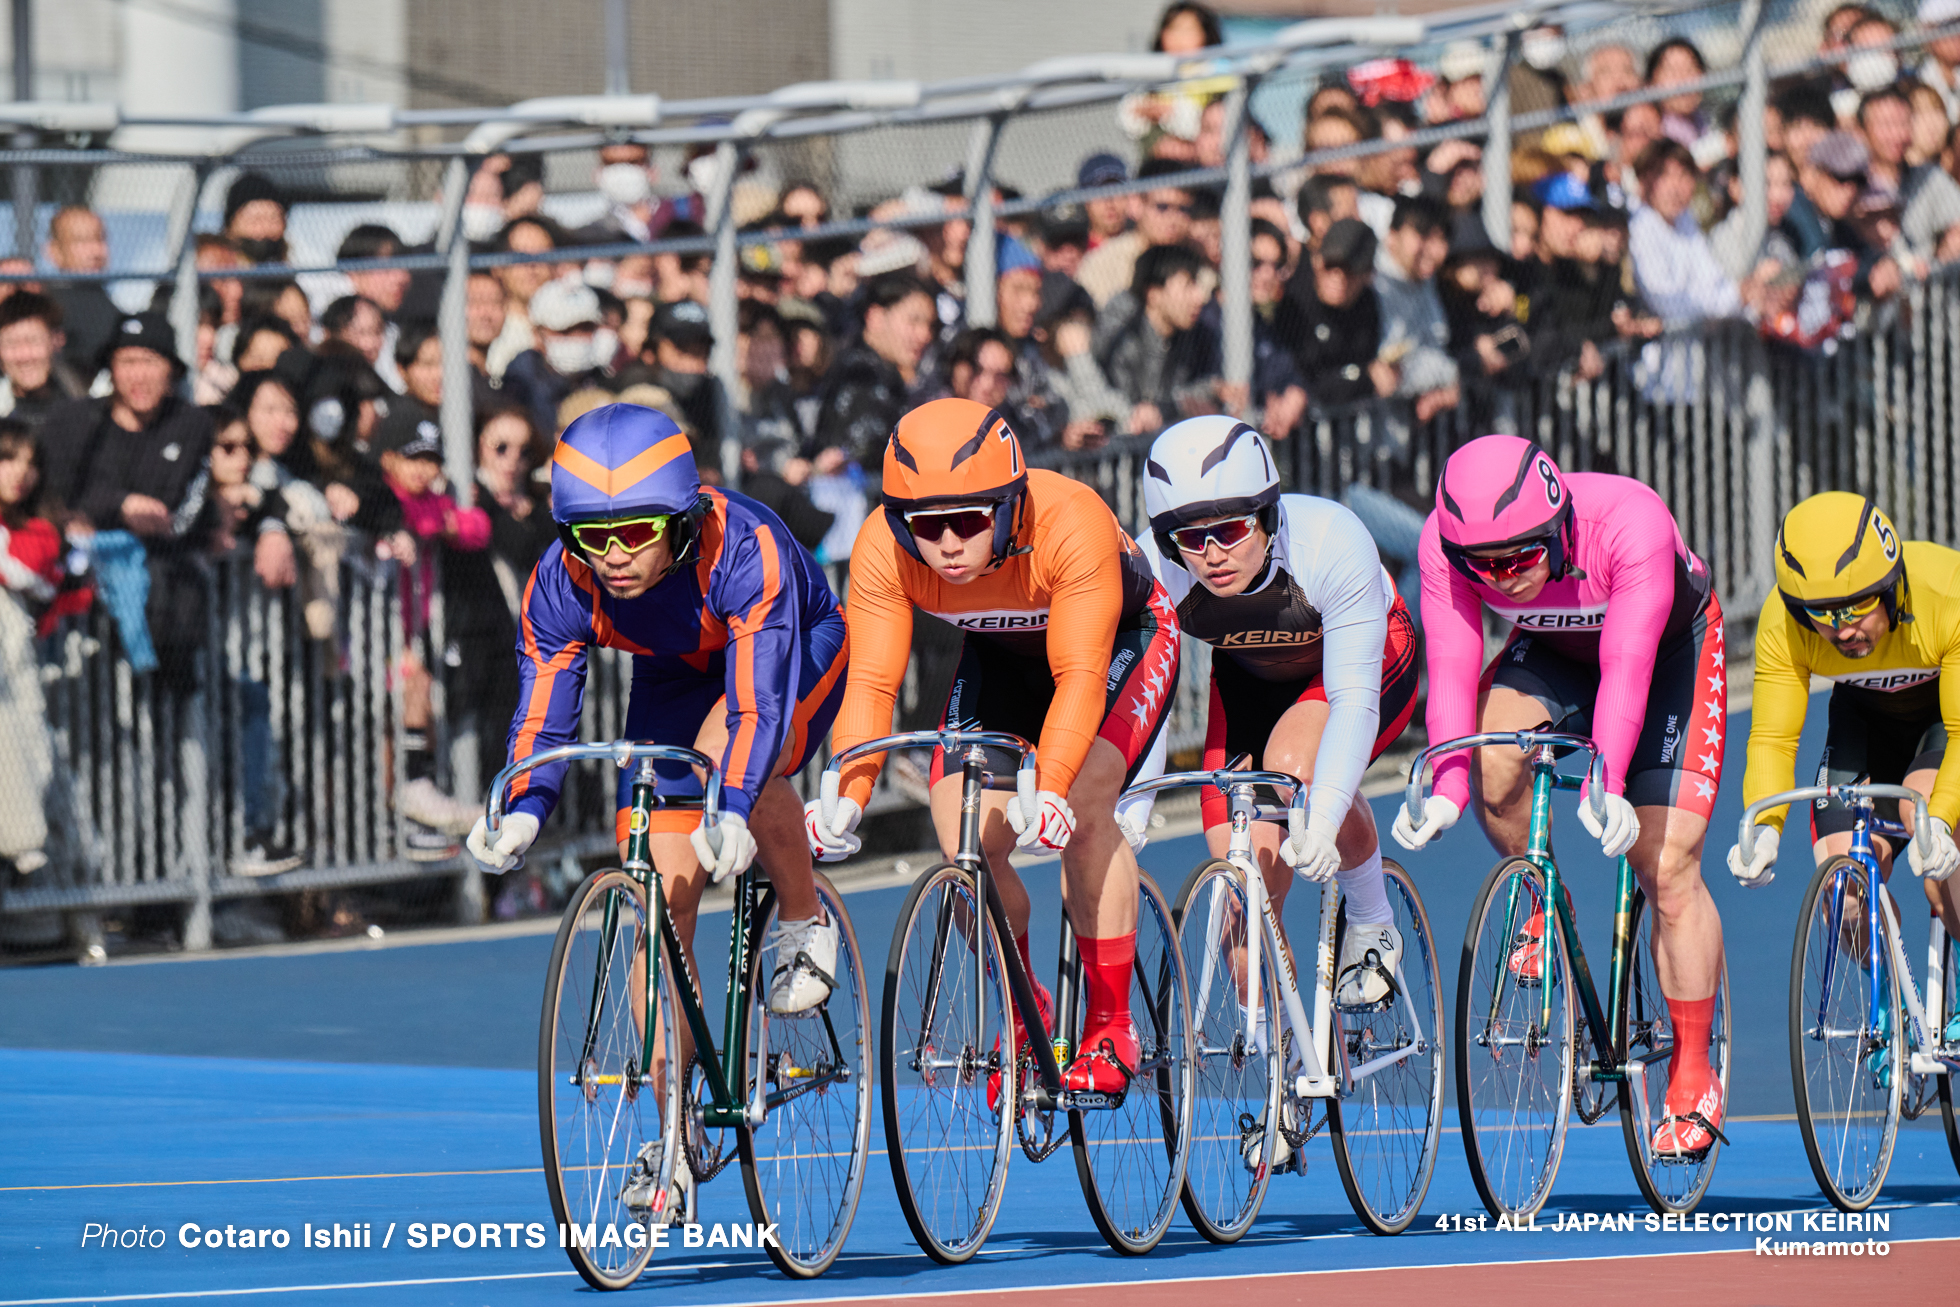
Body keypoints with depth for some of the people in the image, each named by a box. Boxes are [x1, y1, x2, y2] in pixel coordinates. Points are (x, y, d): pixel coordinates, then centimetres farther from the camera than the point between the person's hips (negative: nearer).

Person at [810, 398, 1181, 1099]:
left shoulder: (1071, 522, -40)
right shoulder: (882, 549, -30)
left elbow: (1081, 678, -42)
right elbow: (871, 685, -29)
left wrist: (1050, 793, -55)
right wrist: (846, 799, -45)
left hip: (1123, 641, -4)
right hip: (1001, 655, 4)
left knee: (1082, 810, -25)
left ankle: (1110, 1026, -9)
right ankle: (1023, 1011, 14)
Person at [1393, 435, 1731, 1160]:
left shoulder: (1630, 522, -39)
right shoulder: (1446, 541, -29)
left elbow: (1627, 667, -45)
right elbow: (1452, 670, -32)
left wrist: (1606, 787, -56)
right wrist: (1446, 793, -46)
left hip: (1673, 655, -3)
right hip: (1554, 655, 3)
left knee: (1667, 869, -11)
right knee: (1493, 758, -29)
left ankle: (1693, 1078, 2)